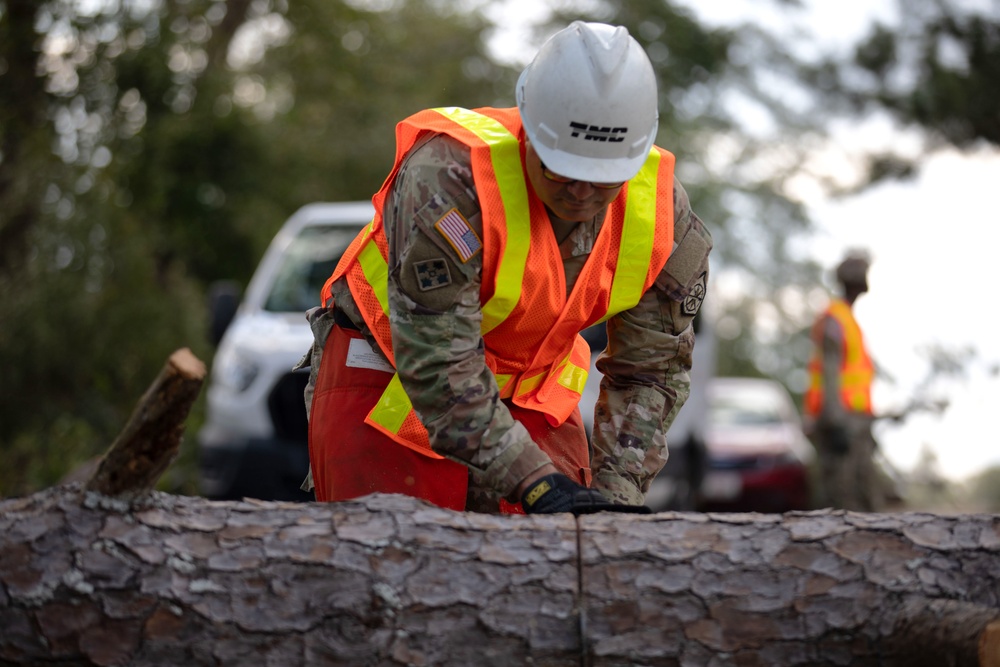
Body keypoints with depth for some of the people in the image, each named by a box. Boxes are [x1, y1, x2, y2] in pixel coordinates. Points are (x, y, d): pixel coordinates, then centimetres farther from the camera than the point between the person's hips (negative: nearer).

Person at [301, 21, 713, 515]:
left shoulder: (665, 215, -16)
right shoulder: (449, 178, -34)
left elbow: (650, 371, -5)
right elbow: (439, 367, -33)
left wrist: (617, 491, -19)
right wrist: (537, 485, -38)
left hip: (531, 392, 5)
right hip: (386, 378, -4)